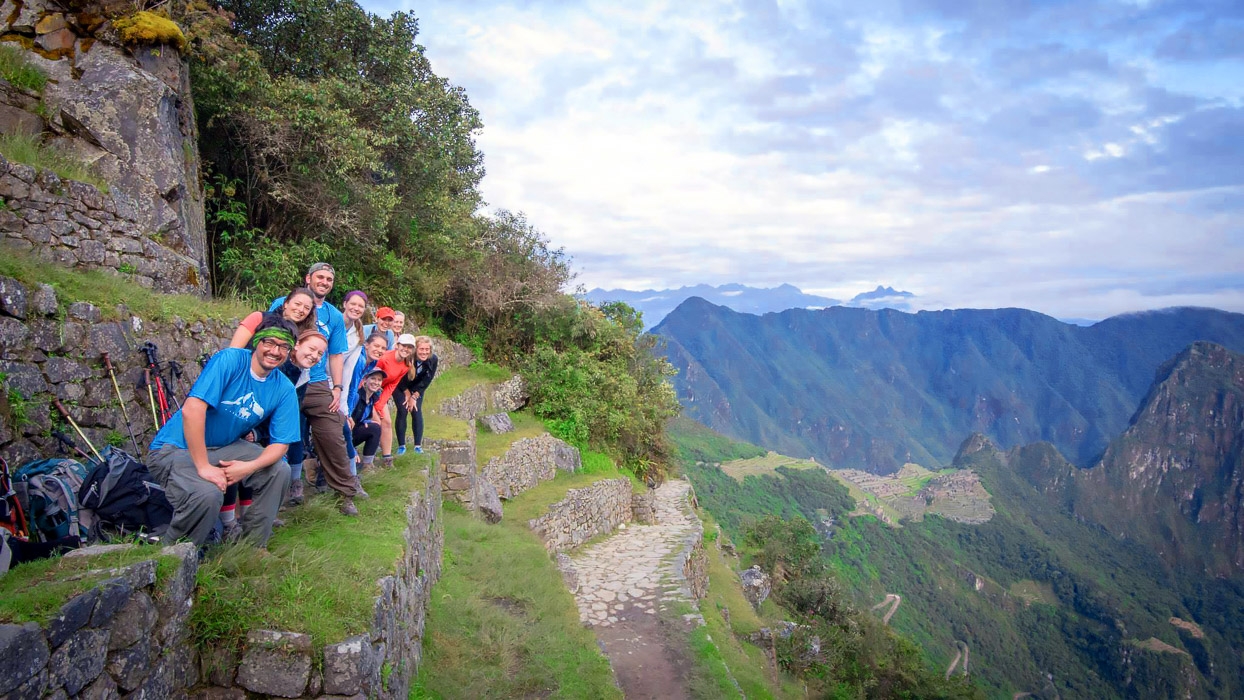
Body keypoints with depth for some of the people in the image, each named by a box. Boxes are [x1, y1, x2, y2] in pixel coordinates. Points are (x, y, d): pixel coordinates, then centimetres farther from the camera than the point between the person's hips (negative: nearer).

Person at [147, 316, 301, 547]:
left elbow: (281, 443, -6)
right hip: (176, 448, -6)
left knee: (279, 470, -13)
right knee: (208, 494, -32)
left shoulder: (284, 390, -4)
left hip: (224, 448, 6)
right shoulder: (230, 360, -21)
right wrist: (204, 467, -31)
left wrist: (249, 466, -26)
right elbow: (192, 409, -30)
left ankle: (252, 547, 6)